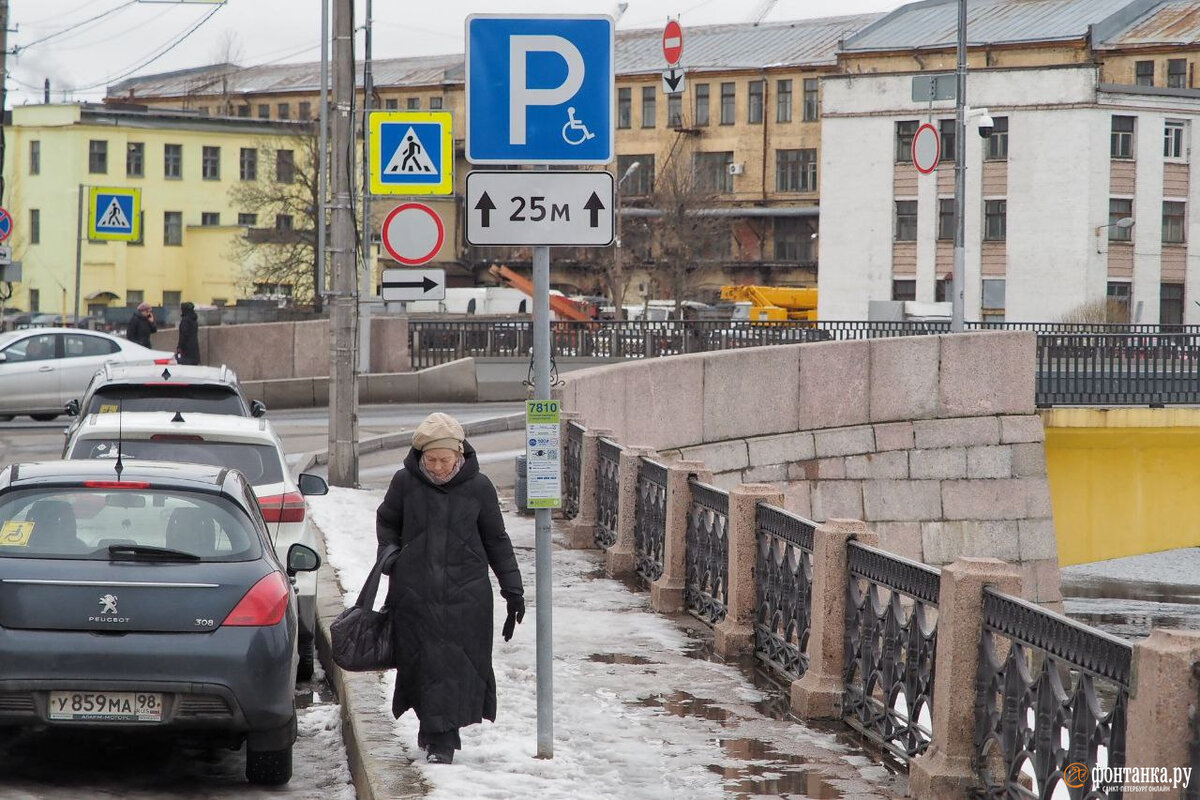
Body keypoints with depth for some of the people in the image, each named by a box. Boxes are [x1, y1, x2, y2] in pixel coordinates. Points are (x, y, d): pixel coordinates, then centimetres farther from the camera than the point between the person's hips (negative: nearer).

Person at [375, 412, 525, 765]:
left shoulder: (478, 487, 0)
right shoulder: (405, 482, -1)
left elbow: (496, 540, 10)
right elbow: (386, 521, 18)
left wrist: (513, 589, 9)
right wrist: (389, 553, 0)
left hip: (465, 593, 0)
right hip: (414, 592, 0)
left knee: (456, 665, -5)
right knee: (422, 661, 0)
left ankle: (441, 739, 1)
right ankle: (435, 730, 15)